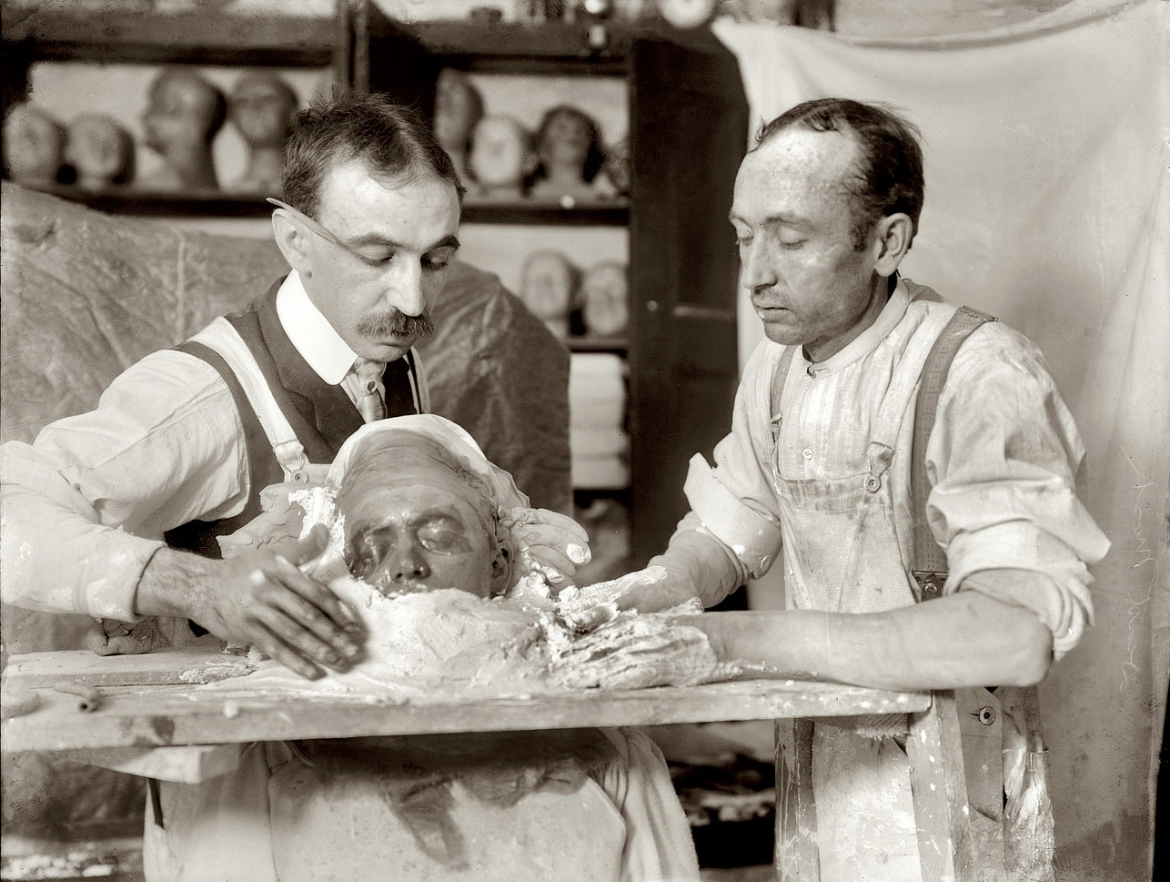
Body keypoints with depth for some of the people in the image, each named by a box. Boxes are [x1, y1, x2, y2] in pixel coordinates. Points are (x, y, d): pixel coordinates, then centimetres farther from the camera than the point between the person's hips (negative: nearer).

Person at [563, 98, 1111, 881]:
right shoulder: (777, 366, 3)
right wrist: (647, 597, -10)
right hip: (816, 780, 7)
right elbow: (726, 535, 13)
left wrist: (736, 637, -36)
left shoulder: (983, 379, -24)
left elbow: (1020, 636, -36)